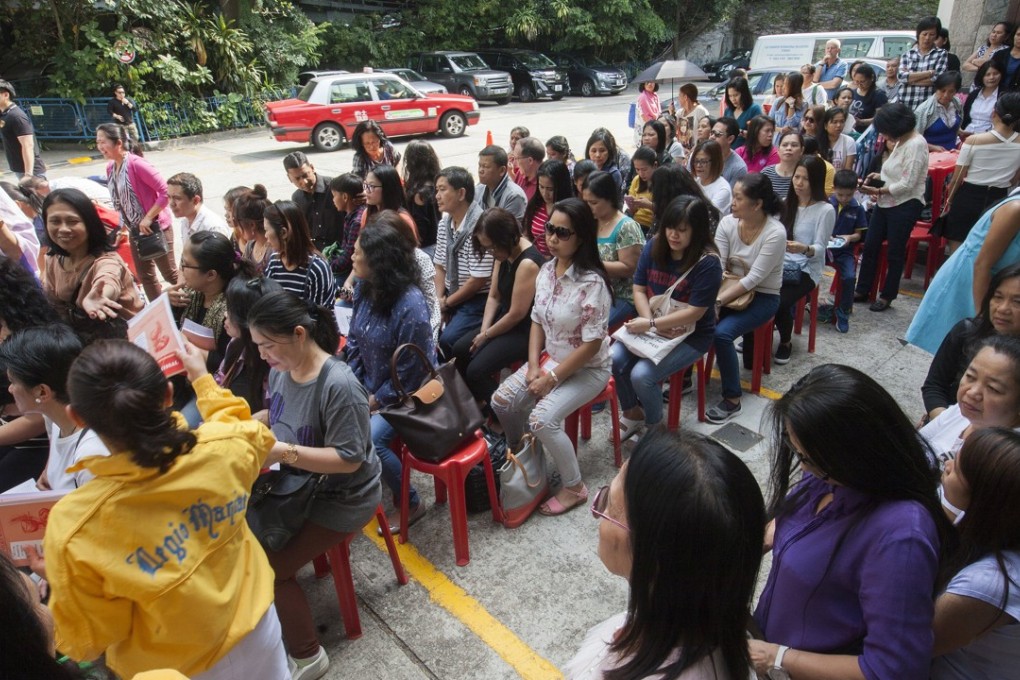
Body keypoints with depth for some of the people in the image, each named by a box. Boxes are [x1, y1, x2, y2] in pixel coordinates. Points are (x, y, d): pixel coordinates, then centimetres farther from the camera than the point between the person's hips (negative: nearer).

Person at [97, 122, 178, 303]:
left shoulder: (136, 164, -20)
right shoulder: (110, 167, 4)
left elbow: (165, 191, -25)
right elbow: (120, 199, 15)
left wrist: (148, 218, -23)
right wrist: (125, 223, 6)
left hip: (155, 226, -8)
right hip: (135, 229, 8)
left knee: (169, 273, 3)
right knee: (145, 275, 14)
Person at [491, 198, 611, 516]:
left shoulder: (592, 282, -24)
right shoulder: (547, 270, -2)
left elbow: (591, 344, -23)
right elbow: (537, 321, 6)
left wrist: (552, 377, -18)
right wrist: (533, 366, -6)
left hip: (587, 369, -7)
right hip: (550, 359, 7)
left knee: (542, 418, -24)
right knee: (501, 401, -7)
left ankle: (574, 488, 0)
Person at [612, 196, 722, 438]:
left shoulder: (708, 262, -19)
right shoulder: (654, 247, -4)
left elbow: (694, 312, -20)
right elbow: (639, 289, 0)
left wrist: (651, 324, -24)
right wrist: (649, 324, -16)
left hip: (691, 336, -5)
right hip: (652, 326, 5)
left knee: (641, 375, -25)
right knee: (613, 360, -18)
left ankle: (653, 426, 7)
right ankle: (632, 412, 9)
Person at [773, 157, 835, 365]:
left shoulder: (826, 210, -7)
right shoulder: (787, 203, 12)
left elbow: (820, 248, -10)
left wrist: (805, 249, -31)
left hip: (806, 270, -4)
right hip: (780, 263, 4)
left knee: (779, 302, -28)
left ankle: (786, 342, 2)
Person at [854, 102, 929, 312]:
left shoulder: (916, 144, -17)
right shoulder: (900, 141, 7)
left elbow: (907, 184, -21)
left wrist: (879, 190, -15)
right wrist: (879, 177, 3)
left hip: (905, 206, -8)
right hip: (886, 203, 8)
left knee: (895, 253, 4)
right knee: (870, 246, 11)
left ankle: (887, 296, 18)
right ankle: (862, 290, 23)